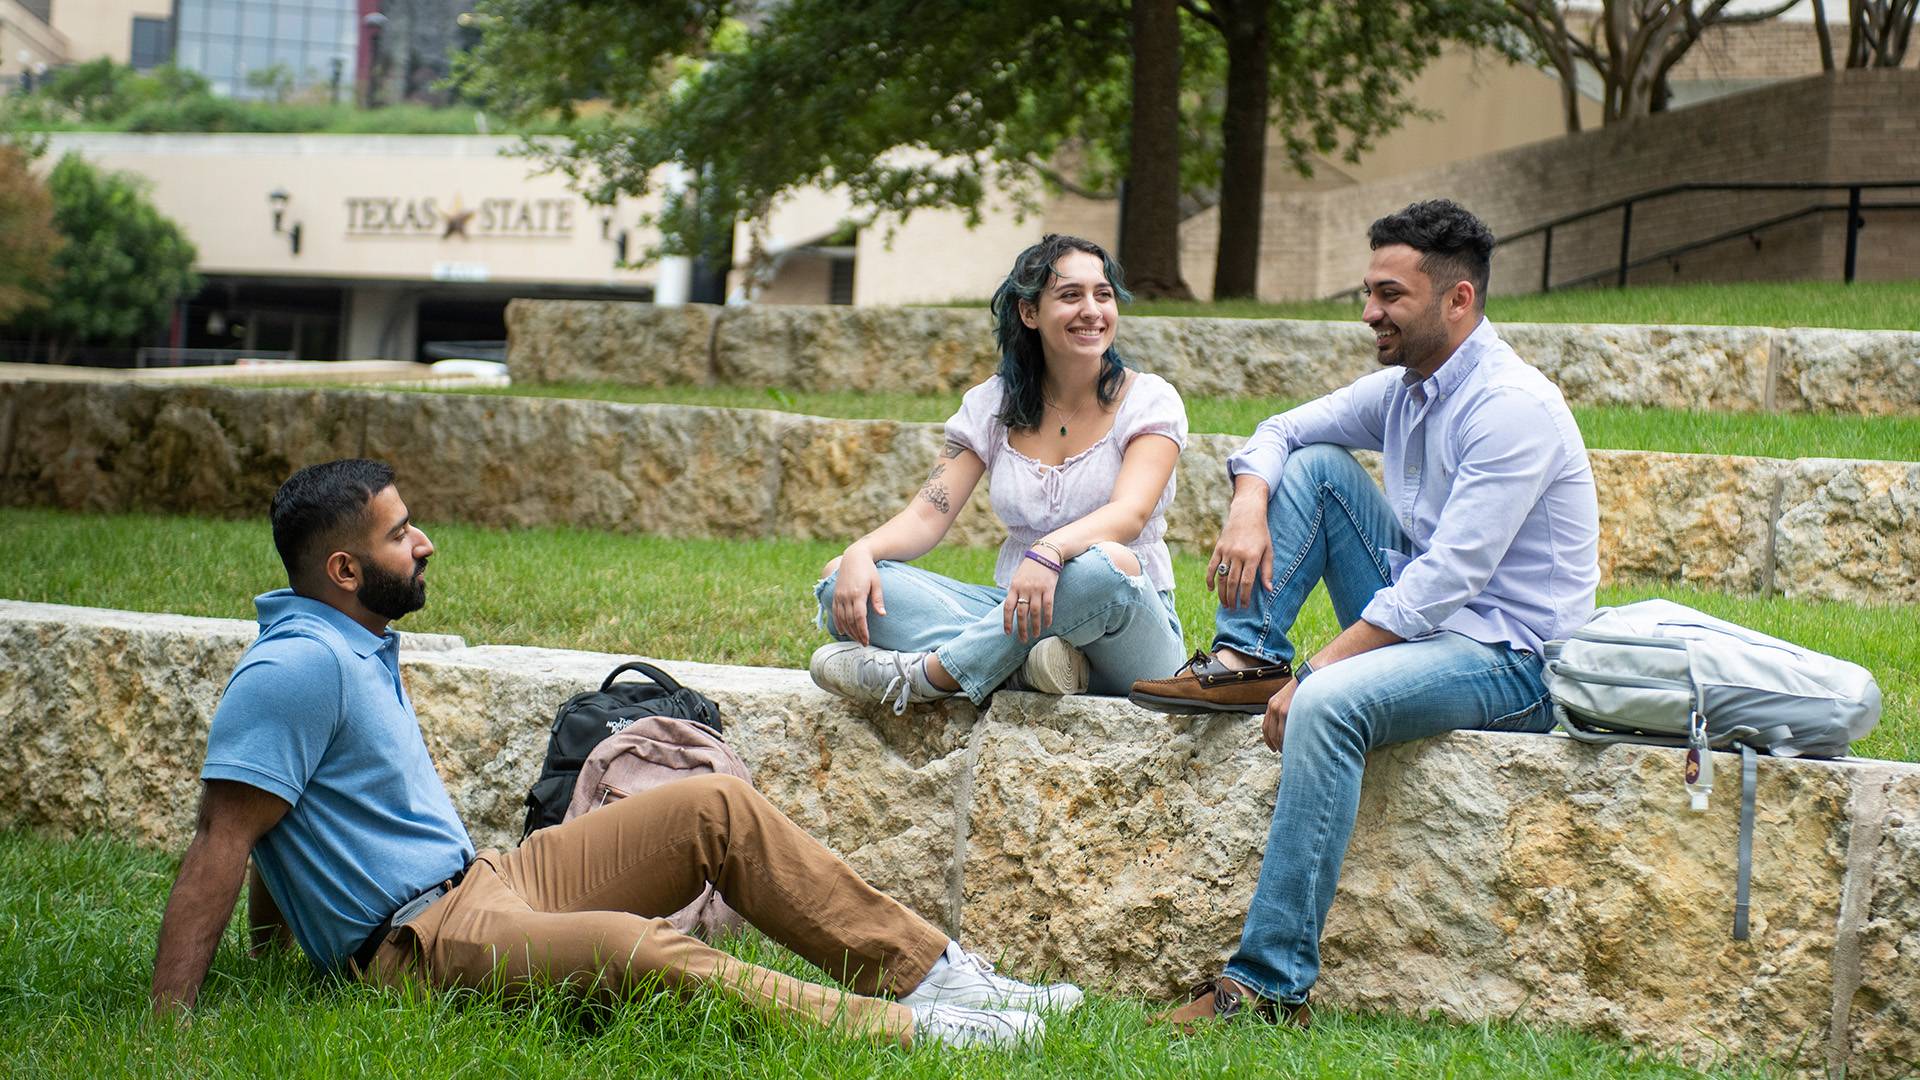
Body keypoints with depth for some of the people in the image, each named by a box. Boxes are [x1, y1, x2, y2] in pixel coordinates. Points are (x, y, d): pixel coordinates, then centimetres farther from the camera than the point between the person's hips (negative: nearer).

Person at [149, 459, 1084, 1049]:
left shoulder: (356, 647, 16)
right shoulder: (298, 669, -18)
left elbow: (289, 816, 24)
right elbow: (222, 844, -23)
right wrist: (166, 1024, -27)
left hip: (483, 880, 11)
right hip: (419, 936, -11)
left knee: (717, 808, 3)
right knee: (636, 950, -36)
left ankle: (929, 972, 1)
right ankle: (911, 1031, -37)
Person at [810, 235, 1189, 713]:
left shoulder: (1149, 400, -2)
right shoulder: (993, 405, 10)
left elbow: (1129, 513, -19)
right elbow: (927, 515, 2)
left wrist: (1050, 551, -41)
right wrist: (860, 553, -21)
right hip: (1017, 613, 4)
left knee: (1107, 565, -40)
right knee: (848, 586, -18)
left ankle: (926, 674, -31)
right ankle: (1026, 665, -38)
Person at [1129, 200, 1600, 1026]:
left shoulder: (1513, 407, -19)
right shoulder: (1401, 389, 9)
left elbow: (1446, 579, -25)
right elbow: (1281, 432, 20)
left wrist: (1315, 673, -26)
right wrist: (1248, 508, -5)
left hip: (1507, 658, -9)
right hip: (1416, 621, 9)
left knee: (1328, 704, -36)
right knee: (1318, 466, 3)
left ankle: (1271, 984, -38)